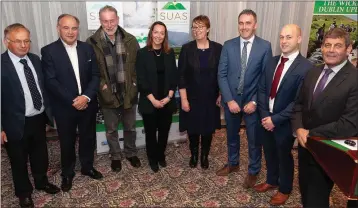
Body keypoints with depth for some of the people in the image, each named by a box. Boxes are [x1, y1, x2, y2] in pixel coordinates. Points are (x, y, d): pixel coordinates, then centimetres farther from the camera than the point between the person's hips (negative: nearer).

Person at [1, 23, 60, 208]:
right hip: (16, 124, -5)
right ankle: (24, 192, 38)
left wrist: (48, 109, 9)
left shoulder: (35, 59, 2)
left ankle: (42, 182, 47)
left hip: (39, 118, 5)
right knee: (19, 161, 16)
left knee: (40, 155, 23)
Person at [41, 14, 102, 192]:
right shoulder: (48, 51, -8)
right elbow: (51, 81, -13)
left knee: (88, 138, 16)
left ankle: (87, 167, 39)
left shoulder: (88, 48, 1)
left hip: (87, 104, 3)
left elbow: (95, 76, -2)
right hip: (64, 107, -2)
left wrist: (86, 96, -16)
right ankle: (67, 173, 35)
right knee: (67, 142, 13)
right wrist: (72, 100, -18)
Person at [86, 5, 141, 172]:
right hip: (107, 94, -1)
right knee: (111, 129, 16)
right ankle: (115, 156, 37)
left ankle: (131, 153, 40)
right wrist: (101, 85, -8)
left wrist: (135, 83, -2)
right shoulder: (92, 42, -9)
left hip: (129, 92, 1)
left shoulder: (130, 40, -4)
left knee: (130, 127, 17)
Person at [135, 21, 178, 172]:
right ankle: (153, 159, 29)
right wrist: (153, 100, -14)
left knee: (164, 131, 12)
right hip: (149, 102, -2)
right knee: (151, 132, 9)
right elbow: (141, 80, -9)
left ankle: (161, 155, 35)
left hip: (167, 101, 3)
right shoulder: (142, 53, -5)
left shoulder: (170, 53, 5)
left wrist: (169, 96, -8)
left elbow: (174, 76, 3)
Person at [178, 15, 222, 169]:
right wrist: (183, 98, -11)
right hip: (192, 97, -1)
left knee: (208, 128, 12)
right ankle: (194, 155, 35)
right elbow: (181, 75, -7)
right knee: (193, 128, 12)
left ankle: (205, 156, 35)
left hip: (210, 97, 1)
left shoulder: (218, 48, -3)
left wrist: (221, 95, 0)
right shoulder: (187, 49, -6)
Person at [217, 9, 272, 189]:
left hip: (253, 101, -2)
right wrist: (229, 100, -13)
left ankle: (253, 171, 34)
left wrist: (255, 101, -14)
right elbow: (222, 75, -4)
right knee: (232, 135, 19)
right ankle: (232, 163, 43)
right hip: (231, 100, 2)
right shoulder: (228, 45, -2)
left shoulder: (265, 46, -7)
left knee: (254, 139, 12)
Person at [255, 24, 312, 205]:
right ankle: (271, 181, 47)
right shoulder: (272, 62, 2)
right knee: (269, 153, 21)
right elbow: (261, 89, 2)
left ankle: (285, 189, 39)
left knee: (284, 155, 15)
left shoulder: (306, 67, -17)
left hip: (284, 122, -5)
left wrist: (276, 119, -18)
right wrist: (264, 115, -9)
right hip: (266, 118, 5)